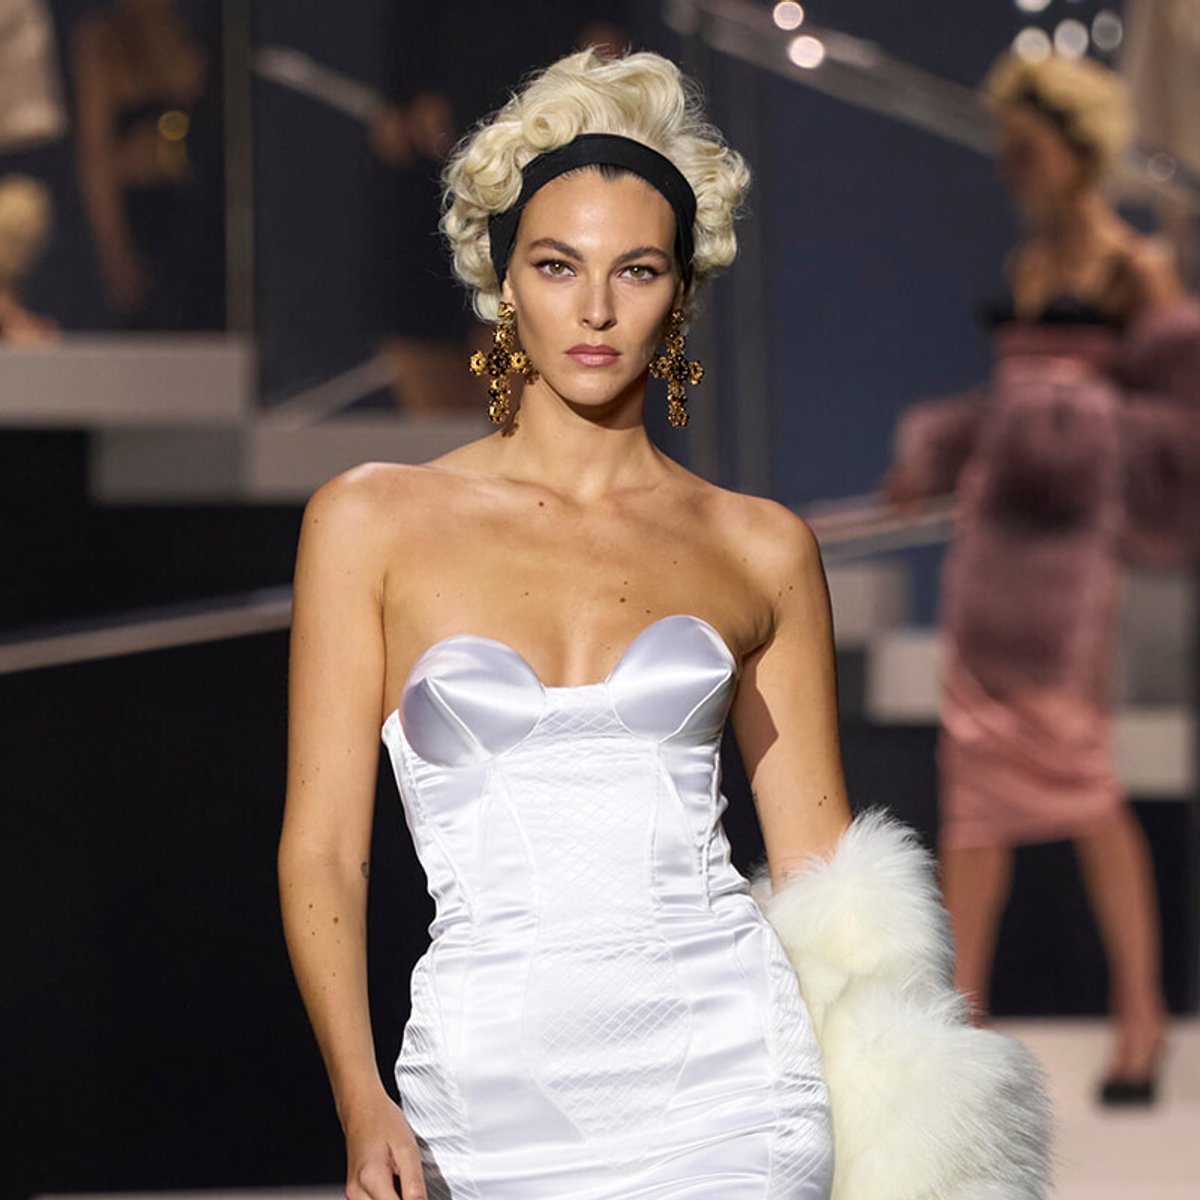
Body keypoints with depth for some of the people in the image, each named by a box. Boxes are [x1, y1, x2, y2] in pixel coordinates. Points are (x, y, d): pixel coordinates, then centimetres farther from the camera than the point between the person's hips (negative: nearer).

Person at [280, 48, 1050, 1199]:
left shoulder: (761, 550, 9)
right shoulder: (371, 521, 5)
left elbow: (818, 854, 13)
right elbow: (322, 848, 2)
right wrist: (362, 1105, -11)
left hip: (720, 1071, 0)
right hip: (491, 1094, 0)